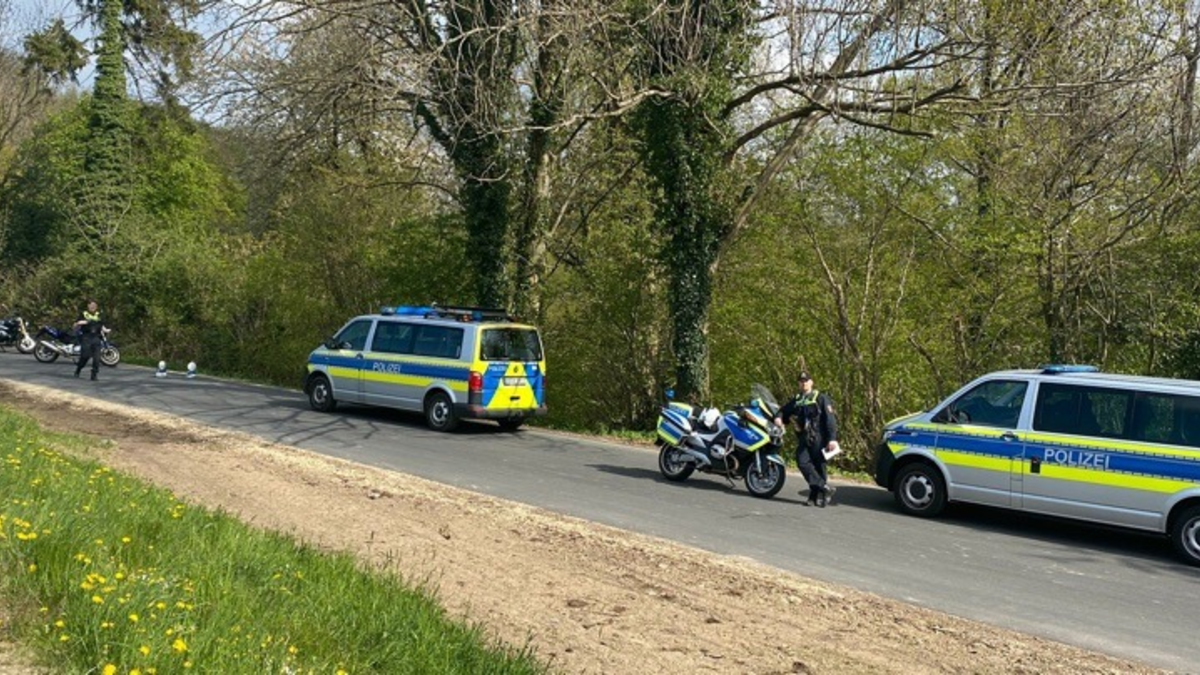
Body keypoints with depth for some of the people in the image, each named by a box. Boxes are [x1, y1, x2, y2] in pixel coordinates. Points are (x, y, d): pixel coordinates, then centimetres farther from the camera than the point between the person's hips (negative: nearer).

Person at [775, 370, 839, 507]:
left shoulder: (821, 398, 1)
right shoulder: (796, 400, 18)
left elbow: (830, 419, -6)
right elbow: (784, 410, 30)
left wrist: (832, 438, -16)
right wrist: (779, 417, 4)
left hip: (818, 438, -4)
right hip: (804, 439, 5)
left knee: (818, 466, -3)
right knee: (803, 463, -14)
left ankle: (817, 496, 4)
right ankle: (825, 487, -12)